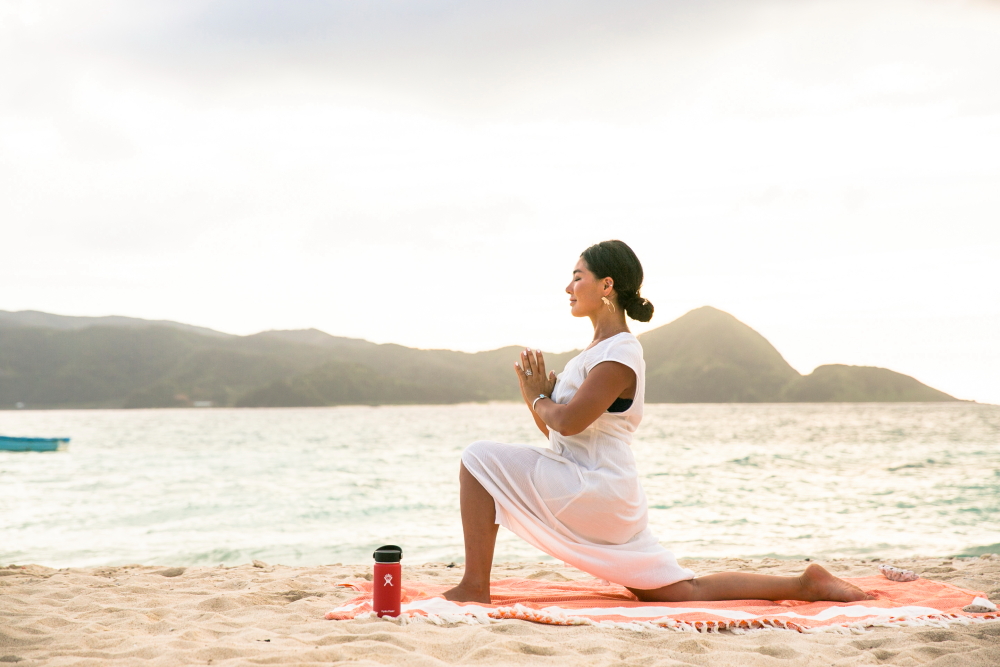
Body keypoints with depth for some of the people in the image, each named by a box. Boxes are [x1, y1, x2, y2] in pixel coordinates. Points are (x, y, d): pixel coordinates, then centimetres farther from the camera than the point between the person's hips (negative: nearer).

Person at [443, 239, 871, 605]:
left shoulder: (619, 355, -12)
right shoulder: (600, 349, 18)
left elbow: (568, 422, -22)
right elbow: (555, 431, 19)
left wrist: (538, 397, -2)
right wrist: (536, 398, 0)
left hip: (593, 487, -10)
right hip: (595, 491, 10)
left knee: (480, 460, -10)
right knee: (683, 592, 11)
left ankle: (475, 588, -13)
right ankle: (804, 585, 12)